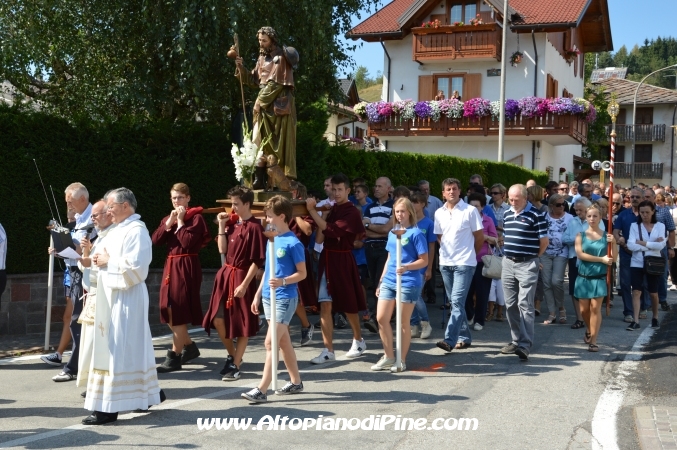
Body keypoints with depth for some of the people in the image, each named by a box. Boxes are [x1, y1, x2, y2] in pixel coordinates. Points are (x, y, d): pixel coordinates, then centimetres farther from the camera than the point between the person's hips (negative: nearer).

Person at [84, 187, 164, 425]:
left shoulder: (137, 231, -15)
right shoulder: (118, 230, 15)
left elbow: (134, 267, -23)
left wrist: (108, 261, -14)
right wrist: (101, 259, 3)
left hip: (126, 298, -10)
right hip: (112, 296, 10)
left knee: (119, 350, -6)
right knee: (132, 349, 14)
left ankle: (110, 406, -3)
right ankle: (149, 393, 25)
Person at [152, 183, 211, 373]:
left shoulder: (195, 217, -6)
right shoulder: (168, 218, 15)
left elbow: (187, 242, -19)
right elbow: (155, 240, 1)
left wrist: (180, 221, -12)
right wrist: (169, 223, -7)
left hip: (186, 267, -8)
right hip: (170, 266, 8)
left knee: (178, 313, -7)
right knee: (170, 312, 10)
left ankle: (174, 357, -3)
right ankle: (189, 346, 28)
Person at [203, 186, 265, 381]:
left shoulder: (254, 227, -14)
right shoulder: (233, 223, 8)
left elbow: (257, 261, -15)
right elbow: (222, 250, 6)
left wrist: (244, 284, -18)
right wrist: (222, 226, -1)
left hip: (242, 277, -7)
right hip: (225, 274, 7)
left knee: (242, 325, 4)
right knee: (218, 320, 8)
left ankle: (236, 366, 13)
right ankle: (232, 355, 29)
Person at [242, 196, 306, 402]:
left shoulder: (293, 243, -13)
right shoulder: (271, 239, 10)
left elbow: (302, 273, -11)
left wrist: (283, 281, -26)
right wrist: (258, 294, 16)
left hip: (285, 299, -8)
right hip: (268, 297, 8)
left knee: (270, 342, -10)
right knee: (283, 341, 14)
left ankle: (262, 389, -9)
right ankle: (296, 382, 26)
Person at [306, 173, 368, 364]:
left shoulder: (352, 213, -11)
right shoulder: (331, 209, 11)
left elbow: (331, 230, -24)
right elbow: (321, 237, 9)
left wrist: (312, 210, -24)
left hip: (342, 260, -6)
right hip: (327, 258, 6)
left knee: (348, 305, 9)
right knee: (325, 305, -1)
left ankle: (358, 341, 31)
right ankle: (328, 350, 1)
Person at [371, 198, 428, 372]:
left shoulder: (416, 233, -6)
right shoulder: (392, 233, 14)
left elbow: (424, 261, -8)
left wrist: (406, 267, -24)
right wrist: (381, 281, 18)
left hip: (408, 283, -6)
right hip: (388, 282, 6)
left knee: (403, 322, 2)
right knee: (381, 318, 2)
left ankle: (402, 360, 14)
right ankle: (388, 356, 17)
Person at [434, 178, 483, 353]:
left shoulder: (470, 211, -5)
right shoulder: (439, 213, 8)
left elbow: (480, 236, 0)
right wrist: (446, 252, 11)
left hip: (464, 263, -5)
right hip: (445, 263, 6)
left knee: (457, 301, -13)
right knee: (455, 302, 12)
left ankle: (449, 340, -19)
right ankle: (464, 337, 23)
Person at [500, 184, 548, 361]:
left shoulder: (536, 215, -8)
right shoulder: (507, 214, 11)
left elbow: (544, 241, -5)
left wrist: (532, 257, 3)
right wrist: (510, 253, 12)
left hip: (527, 265, -6)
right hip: (508, 263, 7)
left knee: (525, 305, -9)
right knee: (510, 305, 10)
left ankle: (525, 345, -9)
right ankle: (516, 340, 20)